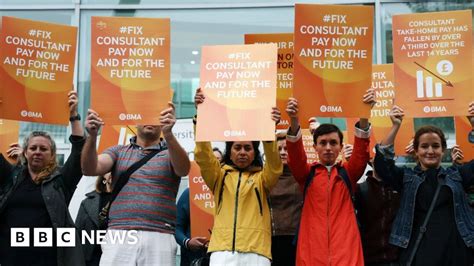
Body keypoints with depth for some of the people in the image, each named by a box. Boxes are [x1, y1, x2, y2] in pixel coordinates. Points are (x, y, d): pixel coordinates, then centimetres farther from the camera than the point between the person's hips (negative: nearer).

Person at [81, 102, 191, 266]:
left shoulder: (169, 154, 11)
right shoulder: (118, 151, 17)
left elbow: (184, 169, -12)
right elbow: (90, 169, 0)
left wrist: (168, 134, -29)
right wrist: (92, 136, -19)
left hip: (158, 238, -1)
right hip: (119, 237, 1)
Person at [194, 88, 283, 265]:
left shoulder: (262, 178, 12)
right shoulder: (219, 175, 15)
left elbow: (274, 164, -8)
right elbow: (203, 155, -2)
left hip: (255, 251, 0)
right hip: (223, 250, 1)